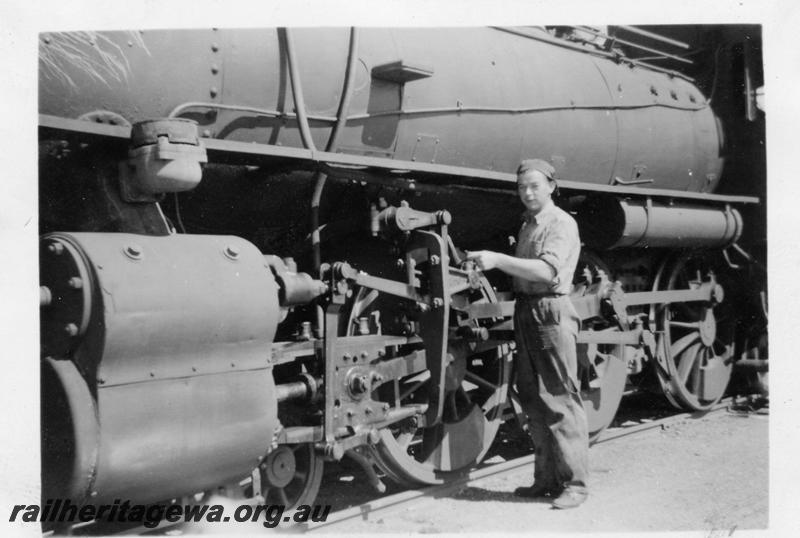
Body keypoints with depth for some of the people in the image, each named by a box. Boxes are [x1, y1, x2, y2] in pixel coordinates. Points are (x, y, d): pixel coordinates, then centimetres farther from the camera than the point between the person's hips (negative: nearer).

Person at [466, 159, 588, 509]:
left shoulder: (562, 224, -9)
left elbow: (547, 270, -24)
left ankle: (575, 484, 4)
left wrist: (499, 260, -31)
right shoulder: (527, 224, 17)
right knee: (533, 400, 12)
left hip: (552, 313, -9)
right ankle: (547, 479, 23)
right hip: (525, 310, 9)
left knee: (561, 400, -4)